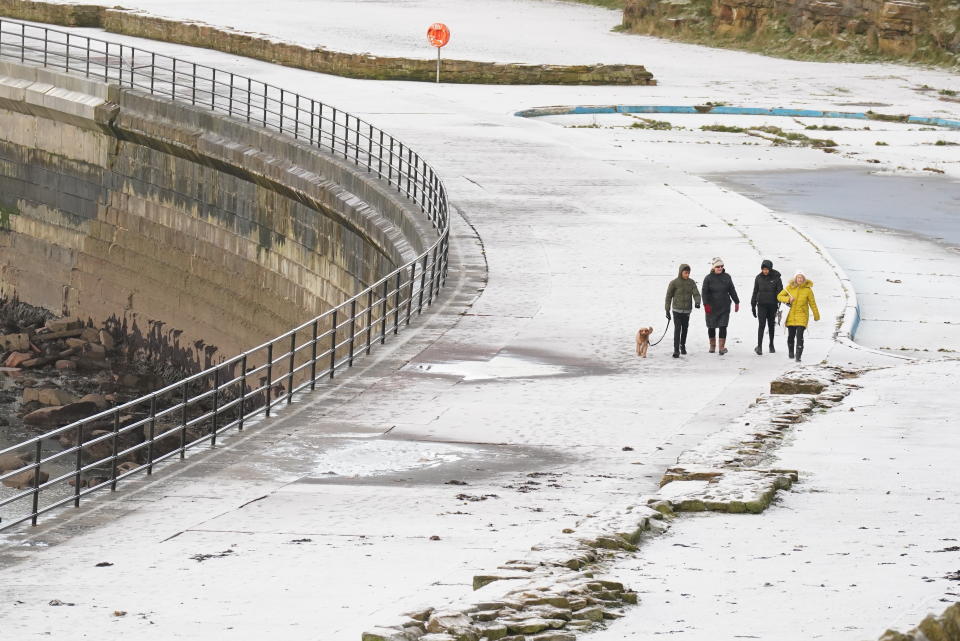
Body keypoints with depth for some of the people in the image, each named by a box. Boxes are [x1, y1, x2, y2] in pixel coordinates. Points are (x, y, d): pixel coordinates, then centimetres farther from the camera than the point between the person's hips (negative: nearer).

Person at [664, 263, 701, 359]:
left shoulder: (691, 282, 0)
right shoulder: (674, 283, -9)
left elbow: (696, 294, -6)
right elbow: (668, 296, -3)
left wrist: (697, 302, -28)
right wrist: (667, 310, -3)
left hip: (687, 310, 3)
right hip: (677, 310, -3)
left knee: (685, 329, 15)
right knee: (677, 329, -13)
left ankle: (683, 345, 37)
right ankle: (676, 350, -12)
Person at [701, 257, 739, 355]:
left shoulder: (727, 277, 4)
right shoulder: (709, 278, -4)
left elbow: (732, 290, 13)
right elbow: (705, 292, -8)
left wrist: (736, 302, 16)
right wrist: (706, 304, -18)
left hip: (724, 307, 1)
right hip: (712, 307, -1)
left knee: (723, 327, -7)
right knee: (711, 327, 10)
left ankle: (722, 347, -6)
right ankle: (712, 346, 27)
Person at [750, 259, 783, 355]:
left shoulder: (776, 278, -4)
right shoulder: (759, 278, 1)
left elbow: (780, 292, -3)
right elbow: (755, 292, 9)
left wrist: (779, 304, -13)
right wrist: (753, 305, 8)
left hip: (772, 305, 0)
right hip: (761, 304, 0)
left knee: (771, 325, 10)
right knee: (761, 325, -11)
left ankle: (771, 346, 24)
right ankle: (759, 346, -16)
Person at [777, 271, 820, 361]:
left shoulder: (807, 289, -6)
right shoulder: (789, 287, 0)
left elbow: (812, 303, 3)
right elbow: (779, 296, 6)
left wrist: (816, 316, 11)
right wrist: (788, 299, -13)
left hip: (802, 316, -3)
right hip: (791, 316, 3)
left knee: (799, 336, -15)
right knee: (791, 335, 11)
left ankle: (798, 356, -14)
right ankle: (790, 351, 38)